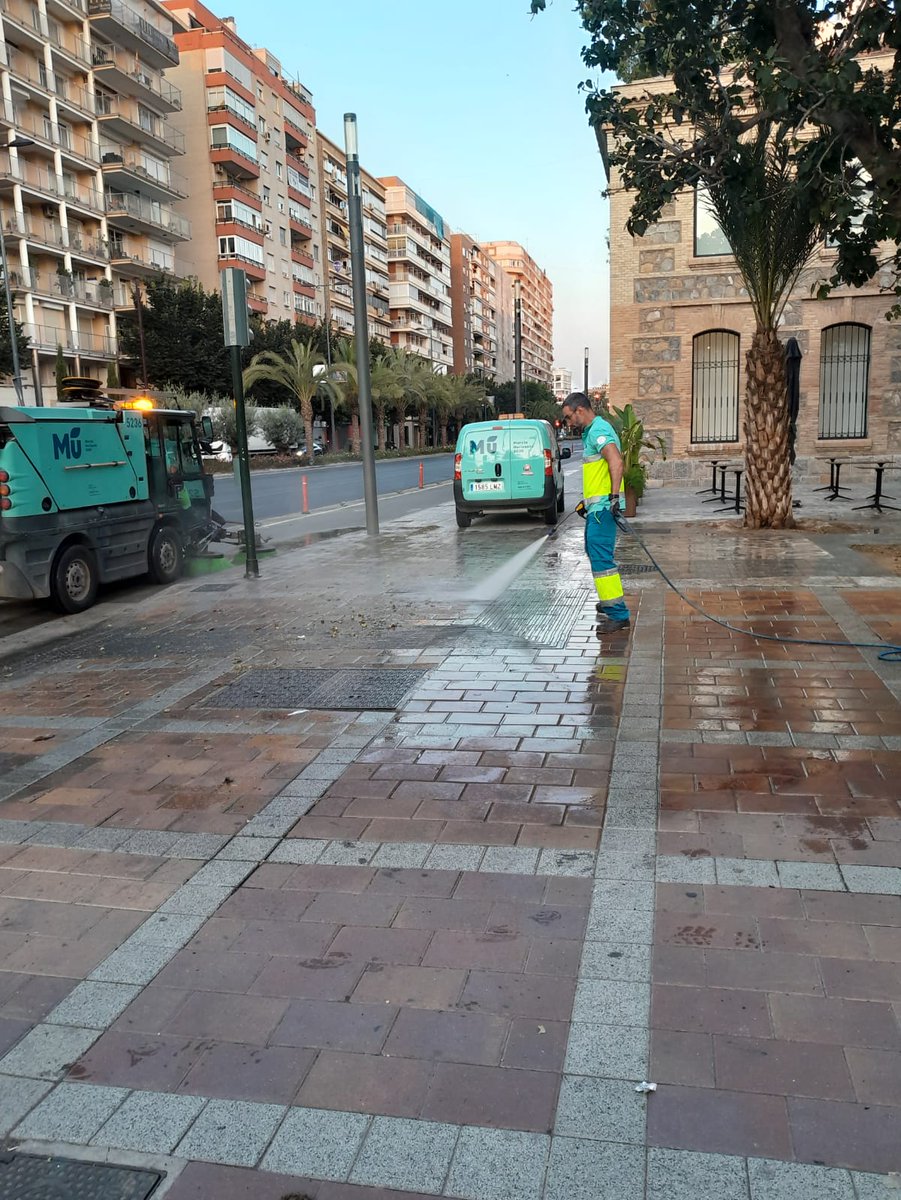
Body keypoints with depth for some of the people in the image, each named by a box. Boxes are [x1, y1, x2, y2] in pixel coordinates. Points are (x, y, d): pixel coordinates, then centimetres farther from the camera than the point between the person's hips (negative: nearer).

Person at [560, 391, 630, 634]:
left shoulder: (598, 430, -13)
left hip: (603, 506, -11)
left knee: (601, 557, -15)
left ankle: (618, 614, -15)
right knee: (594, 552, 21)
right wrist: (587, 501, 31)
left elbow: (616, 462, -28)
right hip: (596, 506, 11)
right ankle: (608, 603, 35)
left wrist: (614, 496, -34)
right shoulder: (592, 432, 21)